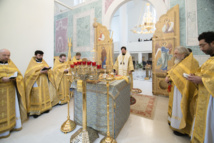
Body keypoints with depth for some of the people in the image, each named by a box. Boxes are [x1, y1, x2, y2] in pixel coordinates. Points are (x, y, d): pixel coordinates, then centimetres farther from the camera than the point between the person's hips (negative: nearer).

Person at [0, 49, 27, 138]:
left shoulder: (10, 63, 11)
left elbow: (19, 75, 8)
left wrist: (14, 78, -11)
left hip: (11, 90, 4)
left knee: (13, 107, 10)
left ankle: (14, 124, 24)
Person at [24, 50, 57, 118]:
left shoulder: (44, 62, 12)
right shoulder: (32, 63, 0)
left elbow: (50, 71, 8)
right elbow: (29, 73, -11)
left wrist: (46, 71, -15)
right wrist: (40, 72, -20)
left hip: (44, 83, 4)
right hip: (36, 83, -4)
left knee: (45, 95, 8)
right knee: (36, 97, -3)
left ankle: (45, 107, 19)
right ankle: (36, 111, 6)